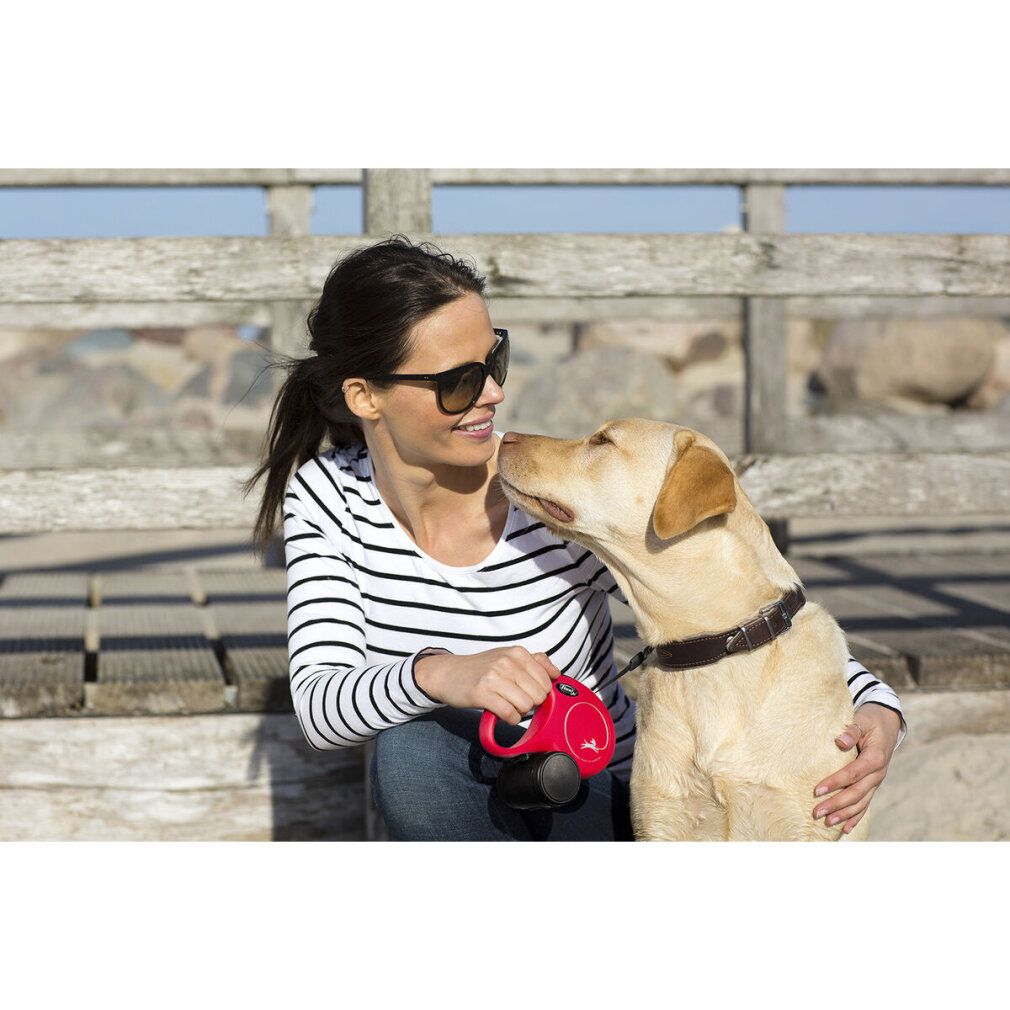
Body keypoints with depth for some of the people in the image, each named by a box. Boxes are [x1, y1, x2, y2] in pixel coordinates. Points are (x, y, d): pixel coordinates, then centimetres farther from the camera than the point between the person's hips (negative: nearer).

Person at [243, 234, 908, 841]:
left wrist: (876, 708, -31)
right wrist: (439, 676, -41)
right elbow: (319, 703, -20)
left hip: (599, 811, -2)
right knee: (415, 743, -30)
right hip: (462, 821, 2)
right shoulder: (324, 494, -10)